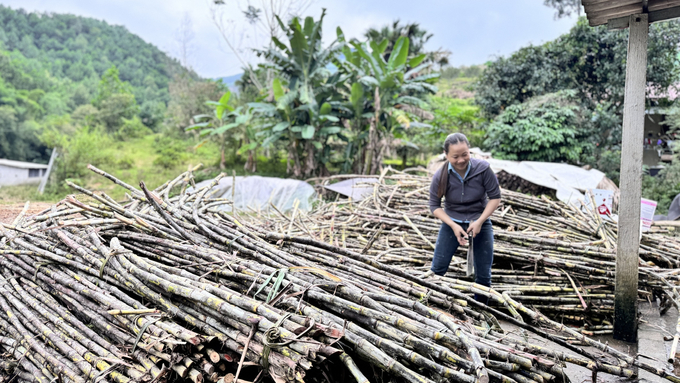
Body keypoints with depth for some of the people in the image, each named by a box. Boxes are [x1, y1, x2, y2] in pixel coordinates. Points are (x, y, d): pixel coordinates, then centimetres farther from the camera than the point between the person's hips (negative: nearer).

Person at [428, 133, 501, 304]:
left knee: (483, 275, 6)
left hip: (480, 223, 0)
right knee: (437, 269, -2)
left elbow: (495, 197, -10)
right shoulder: (440, 176, -18)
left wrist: (479, 222, -20)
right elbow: (434, 205, -8)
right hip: (451, 223, 0)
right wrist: (453, 226, -20)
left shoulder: (483, 169, -20)